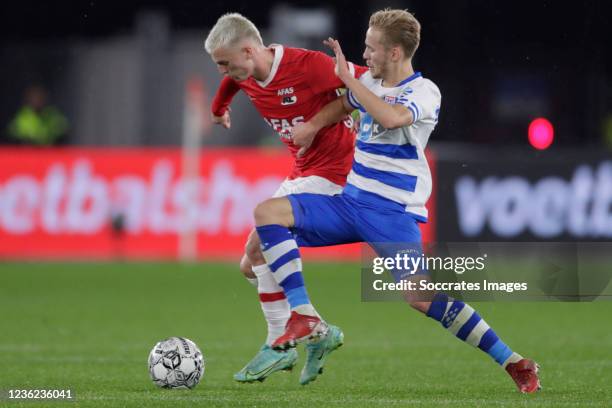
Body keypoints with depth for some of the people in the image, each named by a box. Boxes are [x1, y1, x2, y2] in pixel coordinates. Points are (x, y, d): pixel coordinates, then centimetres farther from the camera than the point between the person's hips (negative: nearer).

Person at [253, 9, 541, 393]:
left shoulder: (424, 92, -13)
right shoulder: (371, 84, 10)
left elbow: (390, 117, -35)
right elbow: (344, 104, 34)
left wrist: (348, 77, -25)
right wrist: (312, 125, 16)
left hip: (394, 212, -7)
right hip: (352, 200, 7)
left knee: (421, 296, -22)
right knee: (268, 212, -8)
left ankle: (515, 363, -12)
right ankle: (305, 317, -14)